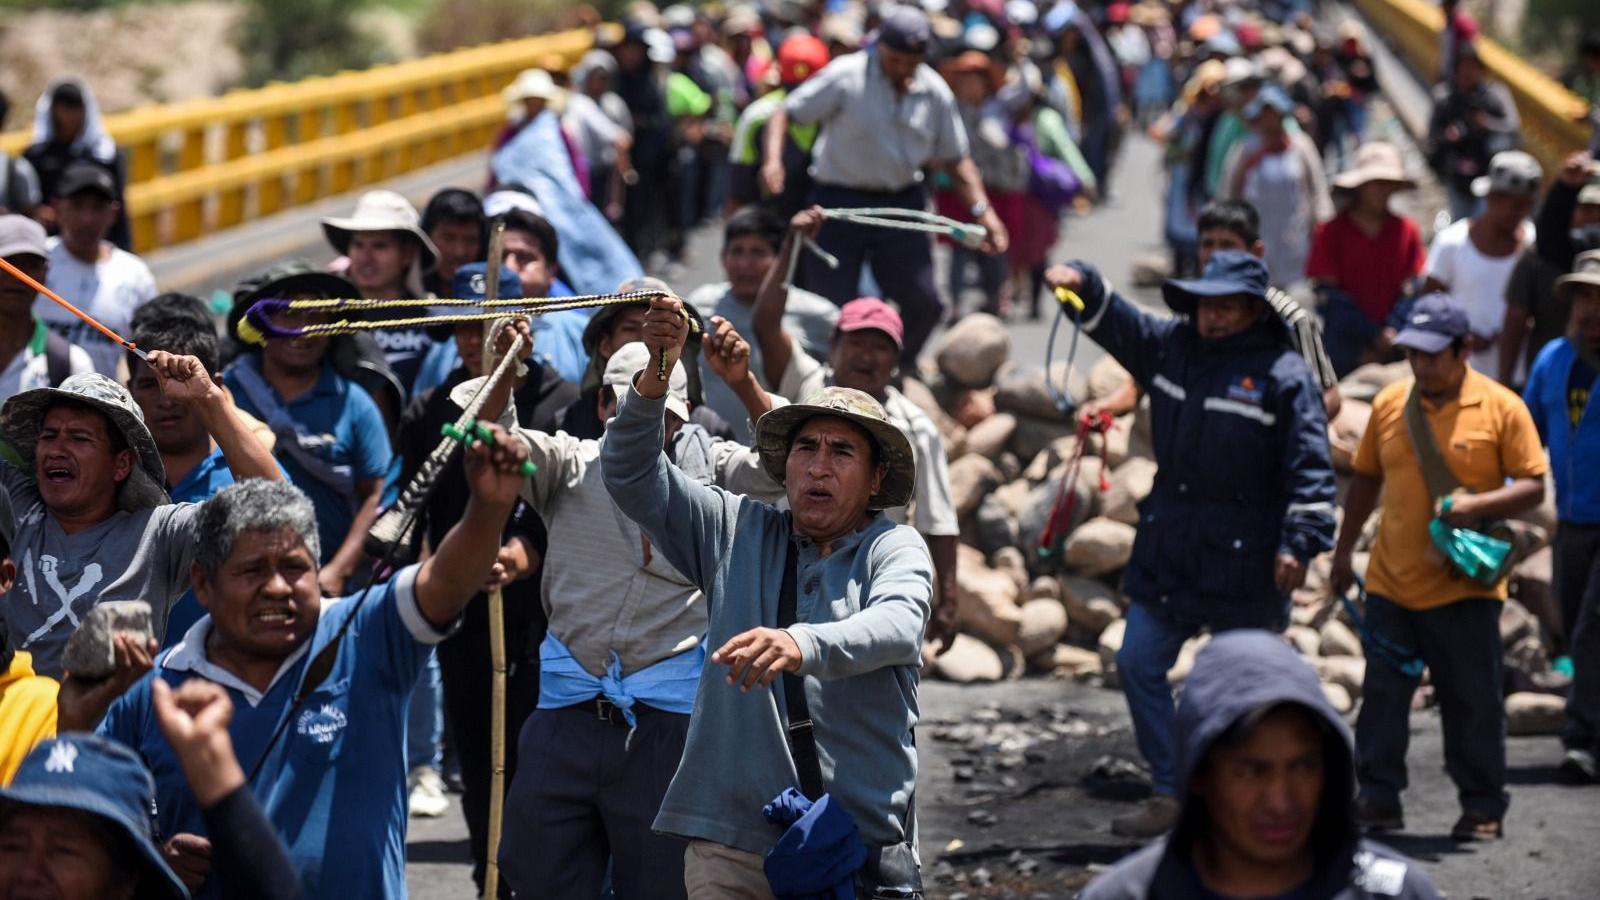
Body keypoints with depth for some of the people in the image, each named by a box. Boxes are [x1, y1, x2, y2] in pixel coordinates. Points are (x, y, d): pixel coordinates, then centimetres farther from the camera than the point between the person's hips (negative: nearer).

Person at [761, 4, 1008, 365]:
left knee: (924, 303, 0)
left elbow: (955, 159, 11)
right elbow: (785, 114, -10)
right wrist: (773, 159, -28)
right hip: (839, 200, -4)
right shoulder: (846, 76, -10)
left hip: (902, 202, 4)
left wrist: (982, 210, -2)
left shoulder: (935, 92, 2)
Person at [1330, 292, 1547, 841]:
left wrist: (1479, 504, -22)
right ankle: (1379, 800, 14)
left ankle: (1483, 809, 15)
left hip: (1466, 588, -3)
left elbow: (1533, 486, -5)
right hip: (1391, 584, 3)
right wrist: (1344, 550, 16)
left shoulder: (1501, 408, -5)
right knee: (1383, 696, 5)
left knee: (1473, 703, 4)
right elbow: (1367, 478, 17)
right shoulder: (1390, 404, 6)